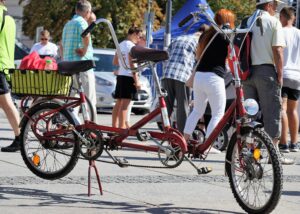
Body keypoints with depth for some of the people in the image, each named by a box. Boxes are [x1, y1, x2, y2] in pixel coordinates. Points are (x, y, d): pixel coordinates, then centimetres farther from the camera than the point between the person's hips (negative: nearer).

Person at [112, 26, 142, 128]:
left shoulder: (121, 45, 16)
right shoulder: (131, 45, -11)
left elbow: (115, 62, 19)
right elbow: (132, 64, -17)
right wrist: (136, 80, -17)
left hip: (120, 75, 9)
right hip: (128, 76, -9)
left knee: (119, 102, 12)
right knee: (125, 103, -11)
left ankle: (114, 125, 14)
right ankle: (122, 126, -14)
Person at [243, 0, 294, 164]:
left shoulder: (246, 22, 9)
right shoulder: (273, 22, -5)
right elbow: (277, 50, -11)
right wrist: (280, 74, -7)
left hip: (247, 71, 5)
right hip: (266, 70, -5)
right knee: (271, 111, -1)